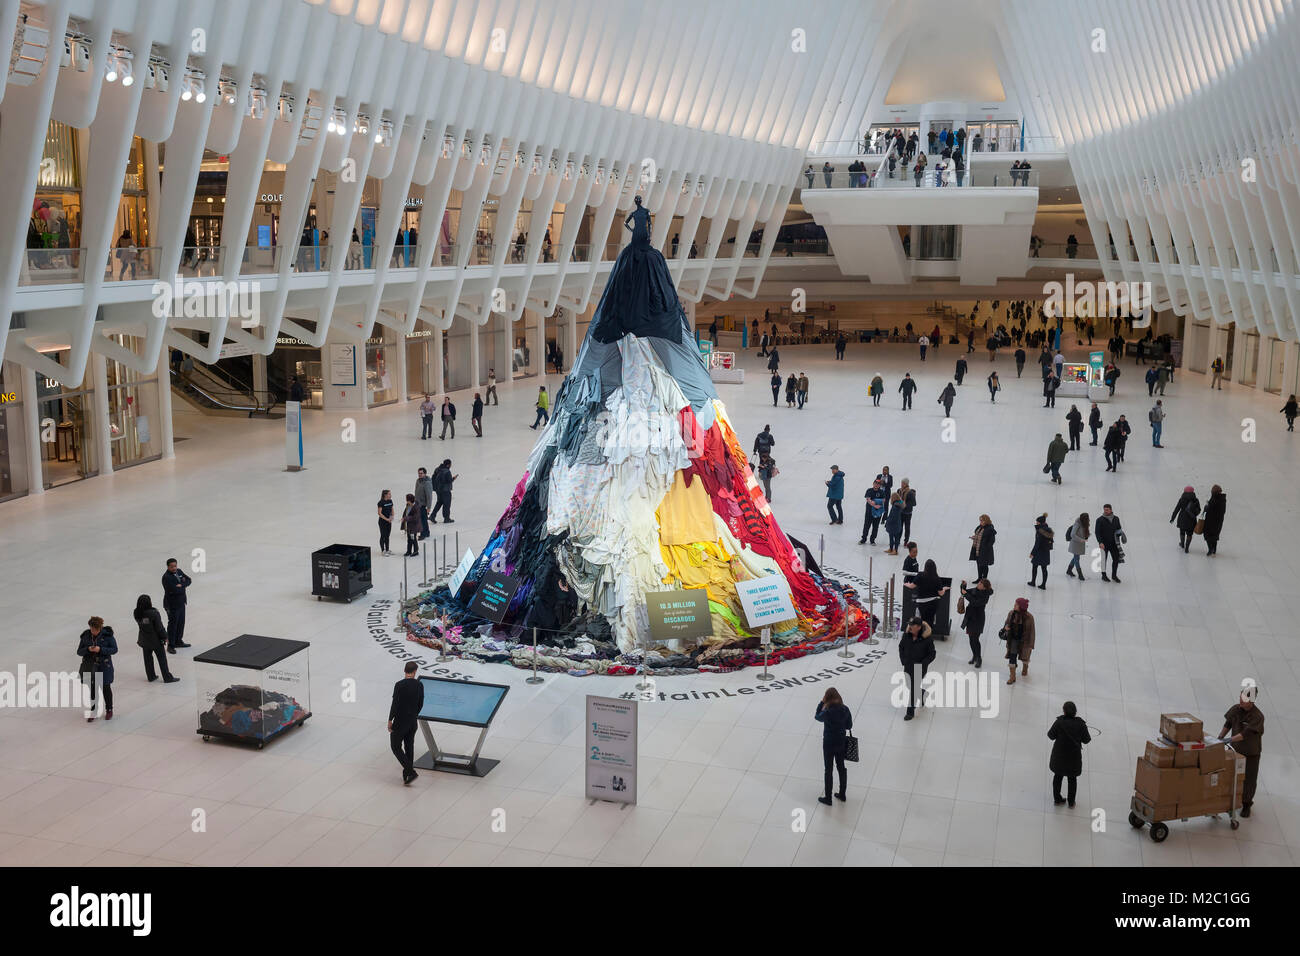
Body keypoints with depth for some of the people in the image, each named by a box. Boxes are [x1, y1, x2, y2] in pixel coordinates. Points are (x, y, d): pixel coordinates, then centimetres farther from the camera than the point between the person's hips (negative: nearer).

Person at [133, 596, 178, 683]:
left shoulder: (137, 614, -12)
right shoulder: (154, 613, -26)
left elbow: (139, 624, 3)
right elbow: (159, 627, -19)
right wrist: (165, 637, -6)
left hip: (144, 639, 5)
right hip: (156, 640, -4)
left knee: (148, 658, 19)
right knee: (162, 659, 8)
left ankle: (151, 676, 30)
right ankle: (167, 678, 15)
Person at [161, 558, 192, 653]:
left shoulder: (179, 571, 4)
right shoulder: (166, 577, -21)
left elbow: (189, 580, 1)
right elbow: (173, 590, -29)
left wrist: (181, 585, -17)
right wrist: (184, 587, -13)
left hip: (181, 602, 8)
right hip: (172, 604, -8)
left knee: (181, 622, 18)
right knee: (173, 624, 0)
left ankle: (178, 641, 33)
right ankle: (170, 645, 10)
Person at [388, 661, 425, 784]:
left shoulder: (399, 685, -17)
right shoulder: (419, 685, -3)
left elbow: (395, 704, -18)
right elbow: (421, 704, 4)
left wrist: (390, 720, -9)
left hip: (400, 722, -5)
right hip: (413, 721, 5)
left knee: (396, 747, 6)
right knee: (409, 747, 15)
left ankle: (410, 771, -6)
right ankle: (407, 775, 20)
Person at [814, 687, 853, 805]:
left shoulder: (827, 712, -26)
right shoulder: (845, 709, -11)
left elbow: (817, 717, -5)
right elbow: (849, 726, 0)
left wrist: (821, 702, -6)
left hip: (829, 743, -5)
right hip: (842, 742, 5)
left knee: (828, 770, 8)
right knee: (841, 767, 21)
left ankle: (828, 798, 19)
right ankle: (842, 794, 35)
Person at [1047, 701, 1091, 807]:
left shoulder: (1059, 722, -19)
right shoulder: (1081, 724, -15)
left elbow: (1051, 736, -11)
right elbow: (1086, 740, -7)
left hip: (1059, 755, 0)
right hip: (1074, 756, 0)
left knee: (1058, 776, 20)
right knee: (1072, 778, 19)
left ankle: (1057, 799, 29)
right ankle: (1071, 802, 28)